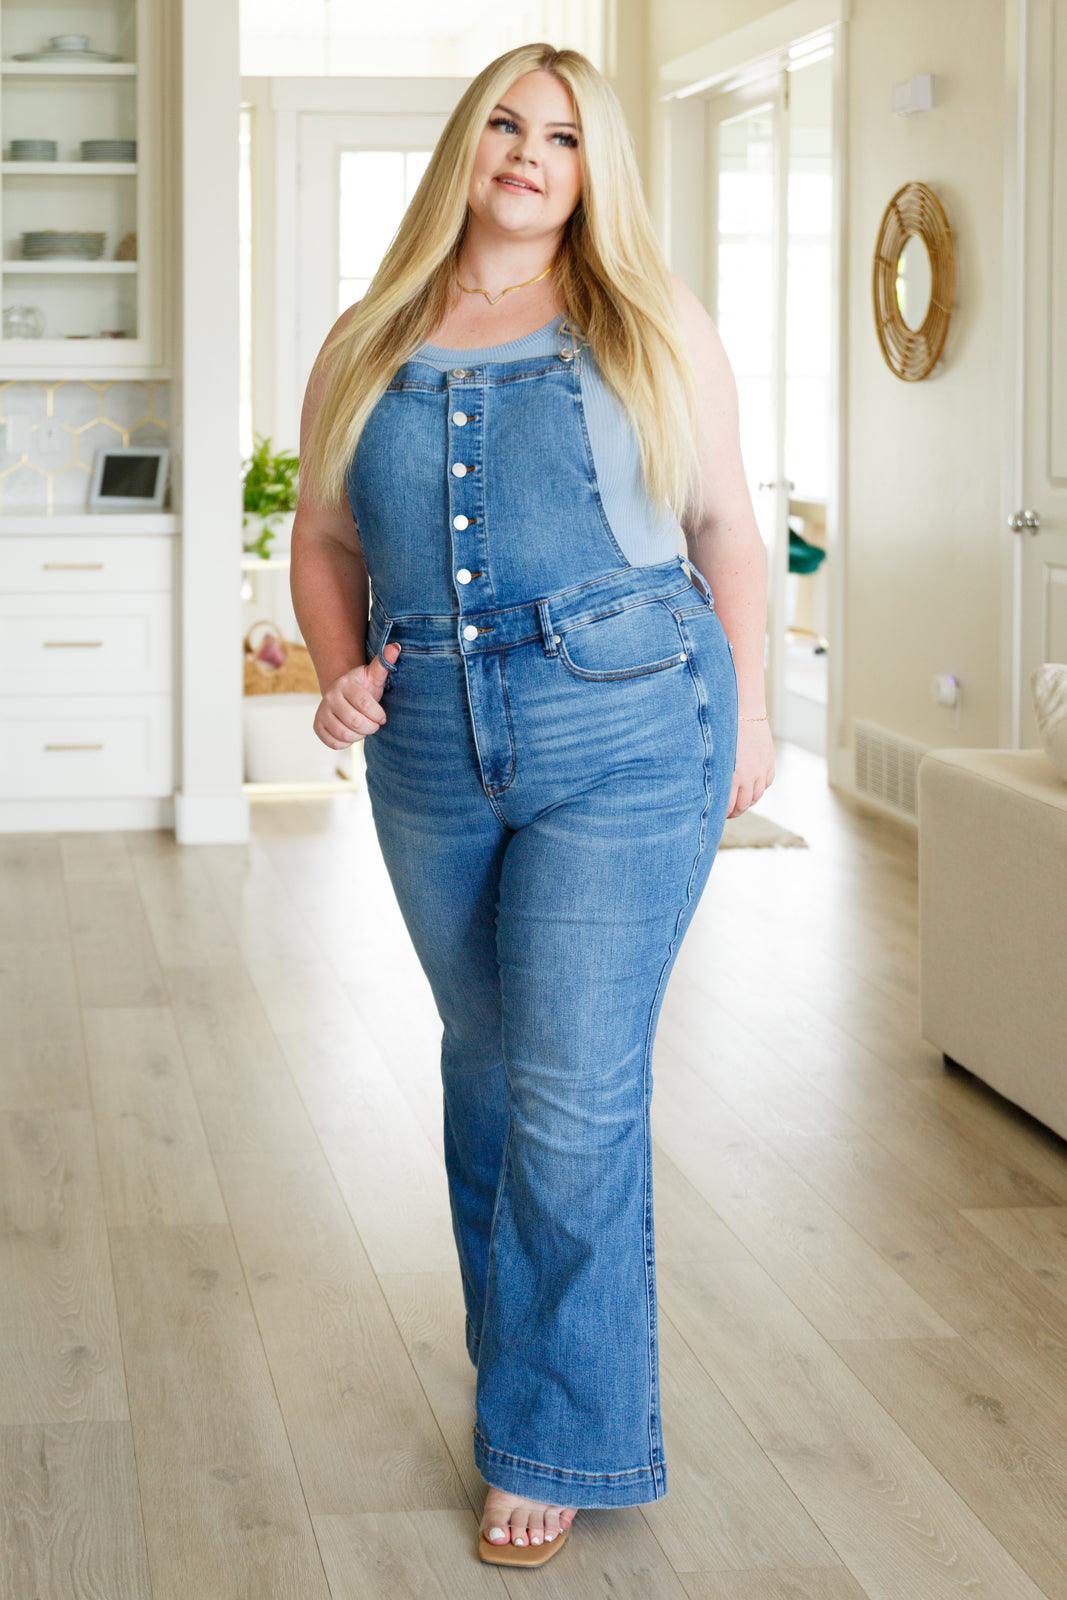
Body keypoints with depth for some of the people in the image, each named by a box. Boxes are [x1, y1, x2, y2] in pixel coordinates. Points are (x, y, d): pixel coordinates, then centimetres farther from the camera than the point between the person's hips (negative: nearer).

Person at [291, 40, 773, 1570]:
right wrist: (340, 672, -1)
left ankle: (553, 1440, 5)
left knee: (575, 1095, -6)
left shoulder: (653, 328, 4)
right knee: (486, 1065, 16)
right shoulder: (366, 348, 10)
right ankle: (519, 1358, 34)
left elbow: (727, 528, 7)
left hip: (627, 741, -4)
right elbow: (324, 540, 15)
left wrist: (745, 709, 4)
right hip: (432, 757, 4)